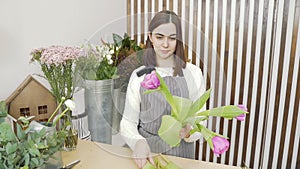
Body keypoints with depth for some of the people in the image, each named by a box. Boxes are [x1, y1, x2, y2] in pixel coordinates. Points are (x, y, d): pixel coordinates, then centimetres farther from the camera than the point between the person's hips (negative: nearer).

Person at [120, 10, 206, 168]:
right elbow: (128, 122, -5)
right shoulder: (138, 75, -4)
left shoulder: (193, 73, -7)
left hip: (180, 152, 0)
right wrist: (138, 142, -24)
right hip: (146, 151, 1)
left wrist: (188, 132, -24)